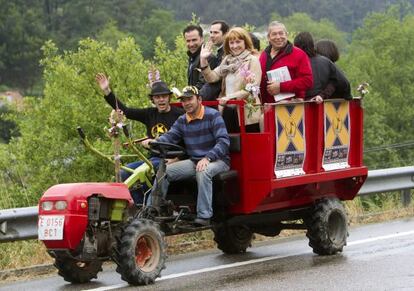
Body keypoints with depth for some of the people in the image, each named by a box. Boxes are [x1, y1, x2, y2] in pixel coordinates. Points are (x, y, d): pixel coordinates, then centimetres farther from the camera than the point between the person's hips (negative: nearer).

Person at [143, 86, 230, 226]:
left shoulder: (213, 116, -9)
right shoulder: (182, 121, 11)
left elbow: (223, 141, -18)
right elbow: (169, 137, -2)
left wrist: (207, 158, -32)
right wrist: (154, 142, -25)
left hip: (217, 160, -6)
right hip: (194, 161, 6)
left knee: (203, 172, -39)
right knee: (163, 171, -10)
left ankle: (204, 216, -39)